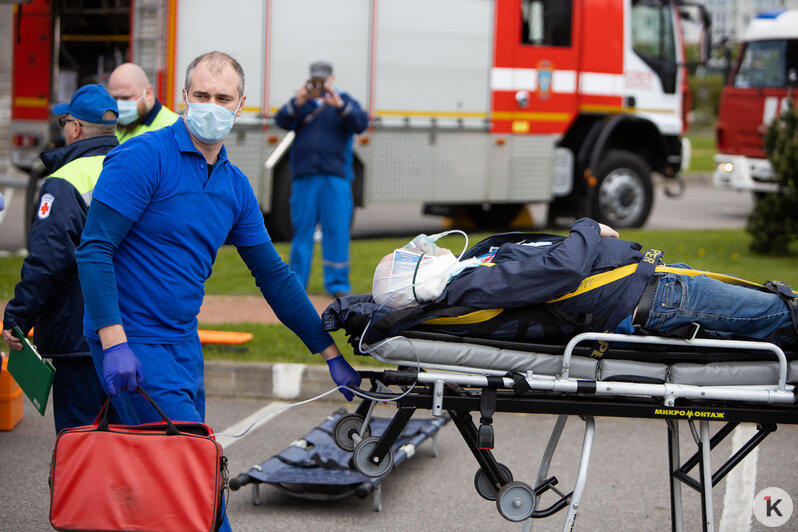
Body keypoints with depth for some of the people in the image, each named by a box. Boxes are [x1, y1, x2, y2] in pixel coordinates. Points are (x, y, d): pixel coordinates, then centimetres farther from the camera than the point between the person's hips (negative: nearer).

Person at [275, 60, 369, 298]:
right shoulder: (302, 102, 15)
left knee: (337, 231, -5)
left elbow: (361, 124, -6)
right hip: (304, 177, 1)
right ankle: (296, 284, 7)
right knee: (302, 230, 2)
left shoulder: (345, 102, 12)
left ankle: (337, 283, -1)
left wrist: (339, 105, -22)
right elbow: (282, 120, -3)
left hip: (336, 177, -1)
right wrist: (297, 103, -21)